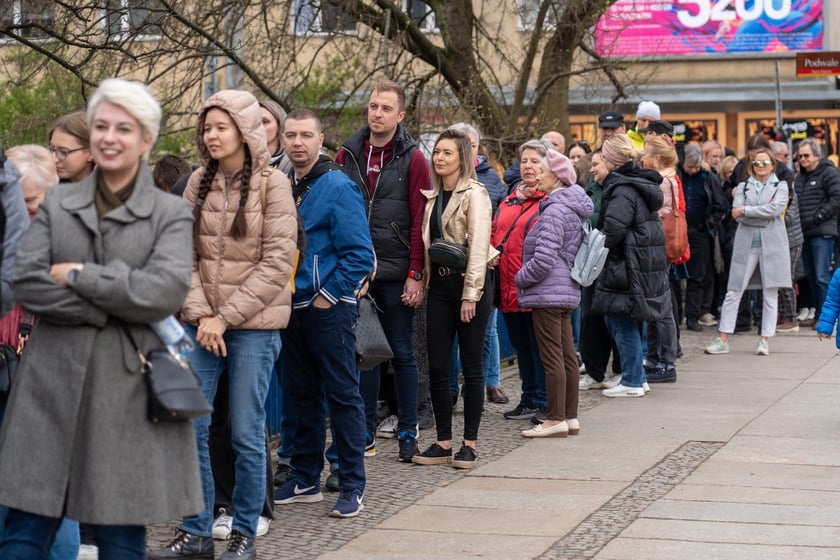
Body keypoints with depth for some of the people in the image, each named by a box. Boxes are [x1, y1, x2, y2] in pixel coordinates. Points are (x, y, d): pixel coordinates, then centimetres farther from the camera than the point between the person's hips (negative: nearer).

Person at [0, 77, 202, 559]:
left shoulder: (171, 214, 4)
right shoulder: (57, 205, 11)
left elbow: (166, 291, -12)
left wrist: (78, 275, -8)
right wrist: (115, 310, -11)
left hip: (129, 388, -2)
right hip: (53, 385, 2)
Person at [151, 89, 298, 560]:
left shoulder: (272, 184, -5)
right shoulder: (200, 182, 8)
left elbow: (277, 263, -9)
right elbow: (185, 253, 6)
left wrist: (226, 316, -11)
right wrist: (200, 314, -8)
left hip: (254, 325, -4)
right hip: (203, 324, 4)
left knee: (247, 434, 1)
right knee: (191, 428, 3)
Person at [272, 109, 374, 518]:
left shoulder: (337, 187, -11)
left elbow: (359, 254, -14)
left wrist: (328, 295, -15)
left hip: (329, 307, -7)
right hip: (293, 307, 7)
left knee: (342, 394, -1)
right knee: (301, 393, 13)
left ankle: (353, 487, 4)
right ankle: (305, 480, 22)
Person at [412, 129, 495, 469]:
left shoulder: (474, 194, -7)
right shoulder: (433, 196, 14)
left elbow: (478, 246, -13)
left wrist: (471, 295, -18)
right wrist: (425, 282, 7)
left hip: (468, 285, -6)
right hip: (439, 286, 6)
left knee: (471, 366, 1)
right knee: (436, 367, 4)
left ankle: (469, 444, 8)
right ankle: (443, 442, 12)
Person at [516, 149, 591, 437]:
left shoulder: (555, 210, -17)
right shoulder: (573, 208, 13)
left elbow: (544, 258, -22)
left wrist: (521, 278, -6)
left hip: (548, 293, -10)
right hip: (567, 292, 10)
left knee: (552, 357, -5)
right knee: (567, 355, 11)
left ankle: (556, 419, -2)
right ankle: (570, 417, 16)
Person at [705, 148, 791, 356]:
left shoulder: (780, 186, 8)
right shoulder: (742, 187, 12)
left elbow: (776, 209, -11)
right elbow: (737, 215, -3)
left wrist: (746, 210, -9)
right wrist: (764, 213, -10)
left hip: (772, 244, -1)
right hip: (746, 244, 1)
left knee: (770, 295, 1)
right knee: (733, 292, -2)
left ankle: (764, 340, 8)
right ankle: (723, 340, 1)